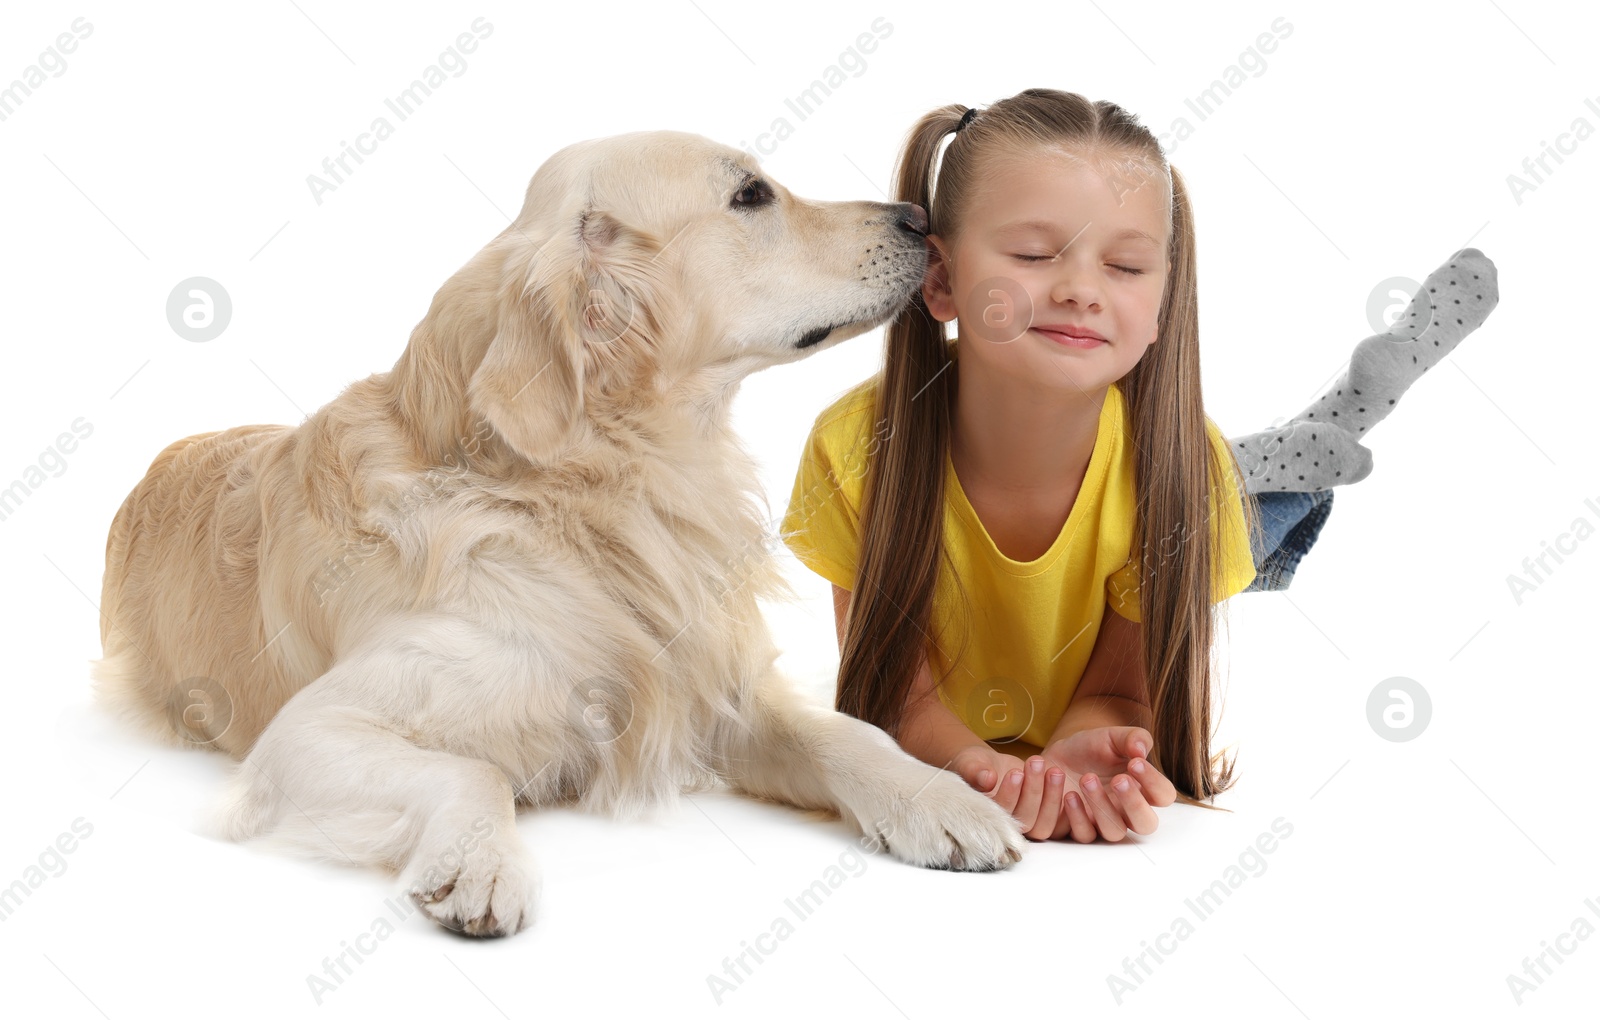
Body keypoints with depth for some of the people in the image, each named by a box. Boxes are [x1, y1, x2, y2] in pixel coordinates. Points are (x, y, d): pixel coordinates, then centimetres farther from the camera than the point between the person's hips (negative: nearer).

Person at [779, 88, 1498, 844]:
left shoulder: (1181, 468, -25)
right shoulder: (861, 444, -28)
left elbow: (1115, 691, -18)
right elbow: (899, 685, -20)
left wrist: (1078, 756, -42)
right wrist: (980, 767, -41)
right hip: (933, 763, 1)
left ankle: (1327, 439, 13)